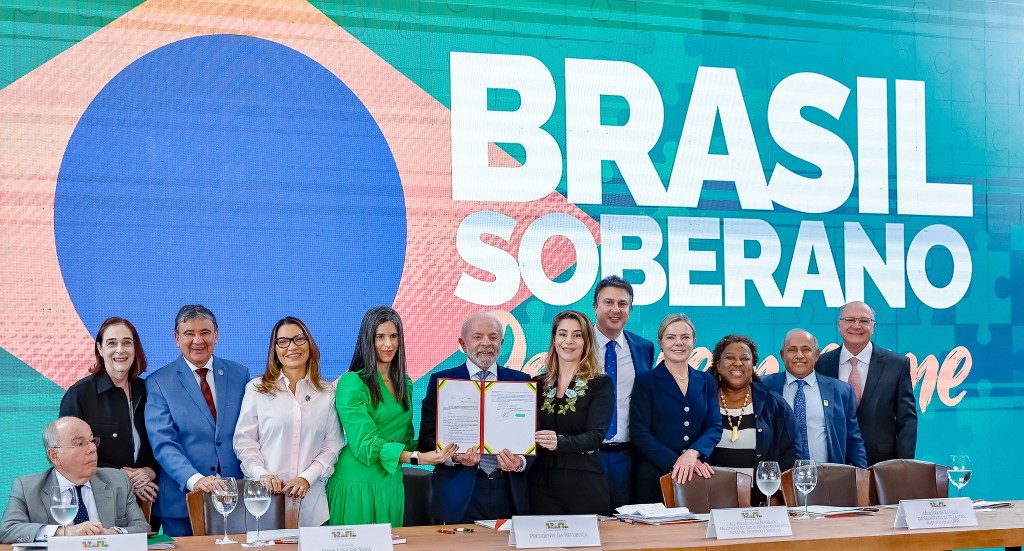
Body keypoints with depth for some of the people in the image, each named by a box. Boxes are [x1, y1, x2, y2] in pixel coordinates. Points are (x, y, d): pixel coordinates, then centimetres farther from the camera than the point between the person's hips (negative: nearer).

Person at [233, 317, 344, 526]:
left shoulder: (327, 393, 10)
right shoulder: (256, 389, 7)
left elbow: (333, 445, 5)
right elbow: (244, 441, 3)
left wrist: (307, 478, -9)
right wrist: (262, 474, -12)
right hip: (266, 494, -1)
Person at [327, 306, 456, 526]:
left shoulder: (405, 384, 12)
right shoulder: (352, 382, -10)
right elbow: (364, 444, -17)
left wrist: (434, 452, -3)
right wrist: (416, 458, -26)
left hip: (391, 483, 6)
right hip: (357, 482, -6)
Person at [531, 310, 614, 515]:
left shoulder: (600, 384, -1)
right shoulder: (537, 384, 10)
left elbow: (595, 436, -13)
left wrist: (559, 442, -31)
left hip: (586, 488, -3)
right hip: (543, 486, 3)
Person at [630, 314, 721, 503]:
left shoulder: (706, 382, 12)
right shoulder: (646, 381, 1)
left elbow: (715, 427, 3)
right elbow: (640, 433, -6)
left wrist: (692, 454, -17)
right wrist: (676, 462, -17)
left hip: (698, 476, 3)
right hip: (655, 478, -3)